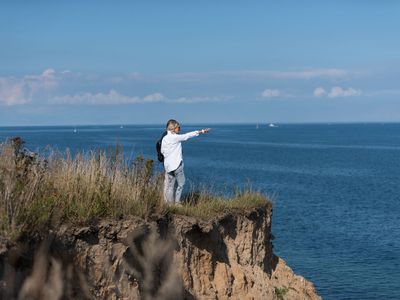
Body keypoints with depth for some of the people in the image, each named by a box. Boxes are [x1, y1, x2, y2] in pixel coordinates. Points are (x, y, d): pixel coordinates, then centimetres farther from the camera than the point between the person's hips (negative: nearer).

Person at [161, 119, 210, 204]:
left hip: (168, 165, 7)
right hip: (177, 164, -6)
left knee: (170, 185, 10)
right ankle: (177, 202, 4)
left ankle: (170, 203, 11)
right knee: (180, 184, 6)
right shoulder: (175, 137, -11)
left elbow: (162, 151, 12)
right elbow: (187, 136, -7)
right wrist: (201, 131, -1)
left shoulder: (164, 139, 7)